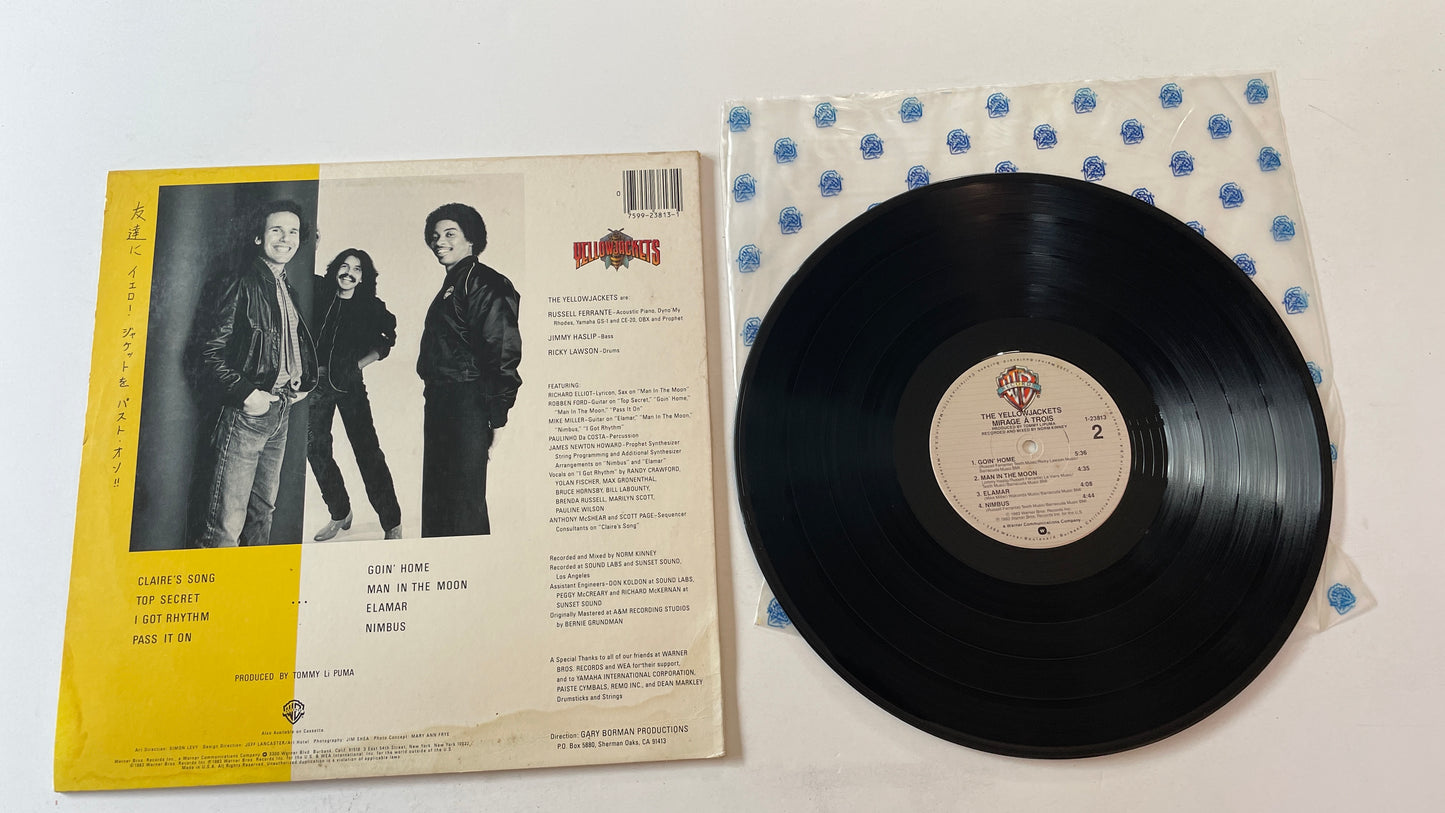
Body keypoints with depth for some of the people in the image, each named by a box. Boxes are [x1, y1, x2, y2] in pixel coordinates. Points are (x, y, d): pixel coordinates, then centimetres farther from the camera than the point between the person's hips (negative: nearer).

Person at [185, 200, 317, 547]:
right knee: (226, 522, -8)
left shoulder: (288, 291, 18)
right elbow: (209, 352, -12)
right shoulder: (237, 284, -6)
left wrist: (303, 385, 14)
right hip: (243, 412, -8)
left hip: (280, 412, 8)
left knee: (263, 509, 18)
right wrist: (247, 394, -18)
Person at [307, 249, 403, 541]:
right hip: (317, 381, 3)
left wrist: (359, 363, 6)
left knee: (367, 451, -5)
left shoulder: (370, 307, 0)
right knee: (316, 449, 5)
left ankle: (392, 523, 0)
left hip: (349, 383, -2)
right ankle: (340, 514, 23)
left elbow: (389, 338, 12)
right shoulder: (318, 293, 3)